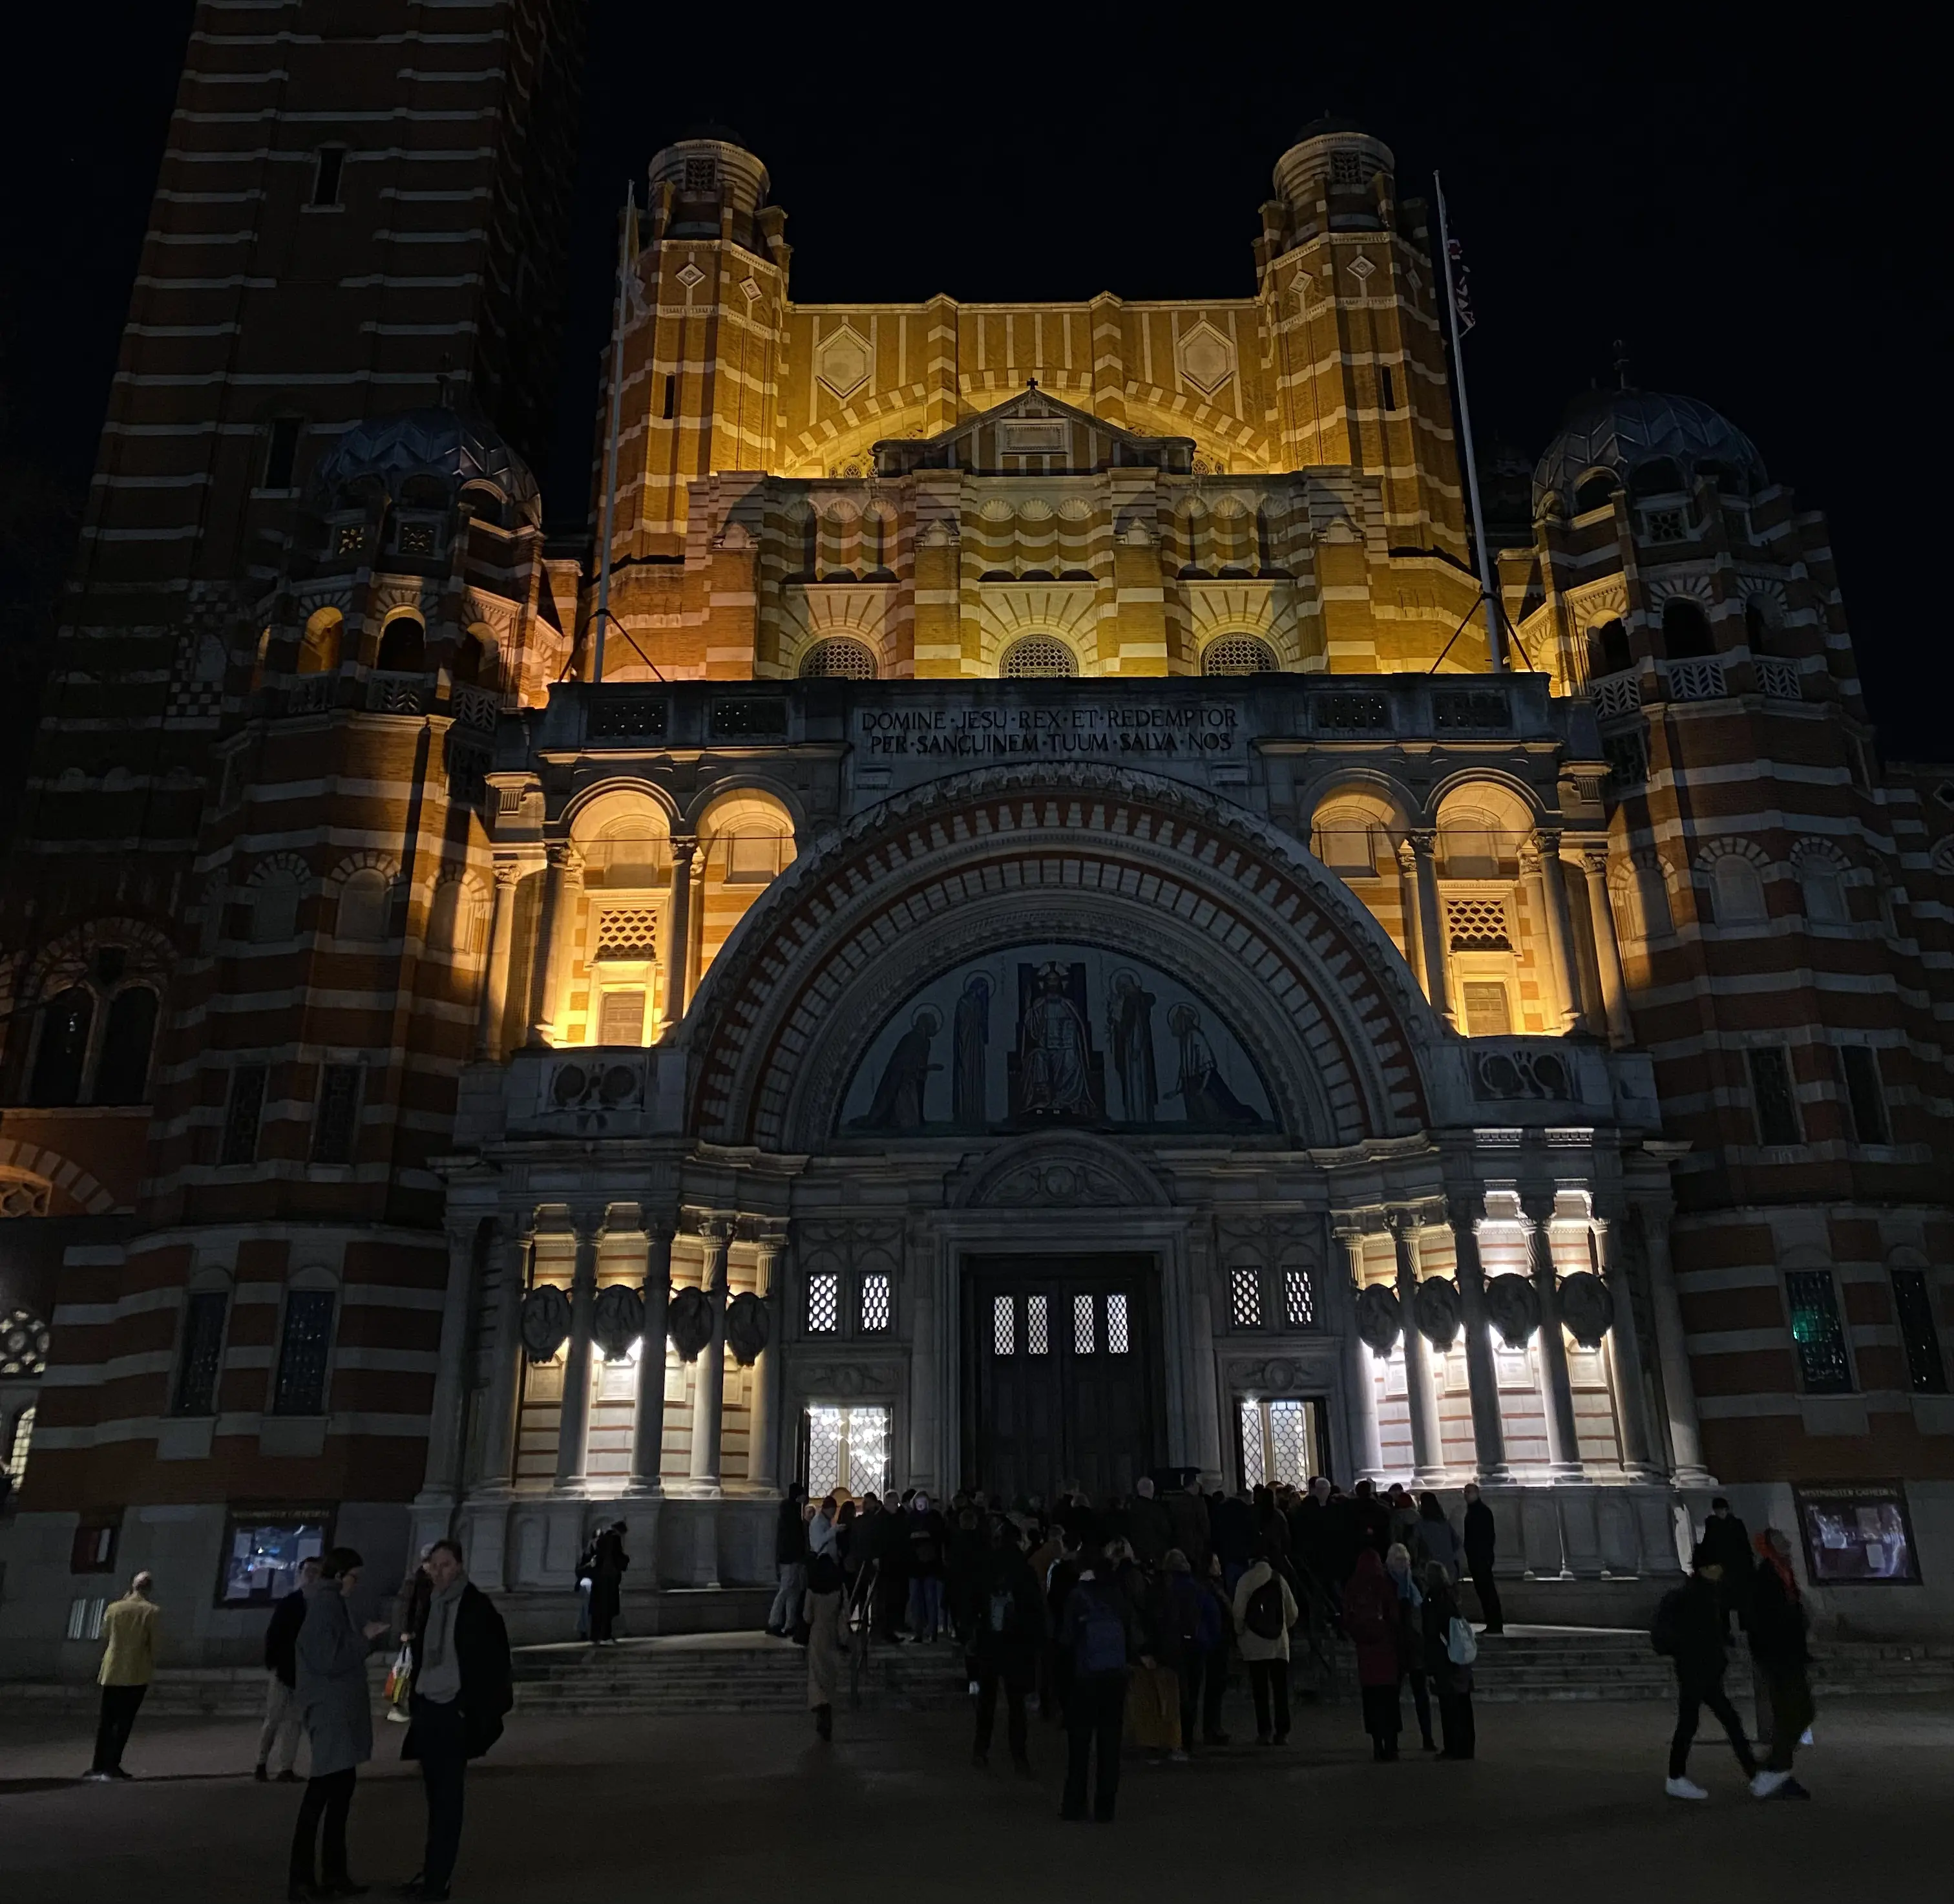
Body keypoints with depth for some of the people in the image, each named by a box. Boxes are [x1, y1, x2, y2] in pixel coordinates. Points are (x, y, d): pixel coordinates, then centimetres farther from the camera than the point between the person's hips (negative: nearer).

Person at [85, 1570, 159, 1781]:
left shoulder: (114, 1609, 4)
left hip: (112, 1672, 3)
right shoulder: (153, 1611, -5)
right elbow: (154, 1644, -4)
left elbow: (105, 1640, 11)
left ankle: (99, 1765, 13)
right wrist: (152, 1667, 9)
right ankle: (113, 1765, -4)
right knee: (125, 1721, 2)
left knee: (107, 1721, 13)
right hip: (137, 1674, -3)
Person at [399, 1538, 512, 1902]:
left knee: (447, 1796, -2)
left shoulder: (477, 1606, -8)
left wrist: (475, 1710, -14)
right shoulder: (430, 1605, 10)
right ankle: (432, 1870, 20)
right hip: (428, 1709, 6)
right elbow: (421, 1656, 17)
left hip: (455, 1711, -6)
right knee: (435, 1794, 12)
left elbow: (494, 1662, -10)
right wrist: (414, 1701, 10)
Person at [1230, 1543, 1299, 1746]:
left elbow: (1239, 1611, -7)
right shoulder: (1279, 1580, 5)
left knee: (1260, 1690, 1)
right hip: (1279, 1644, 2)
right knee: (1280, 1689, 6)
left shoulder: (1246, 1580, -1)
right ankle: (1282, 1732, 2)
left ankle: (1264, 1731, -3)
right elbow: (1293, 1612, 8)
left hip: (1255, 1643, -2)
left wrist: (1240, 1633, 8)